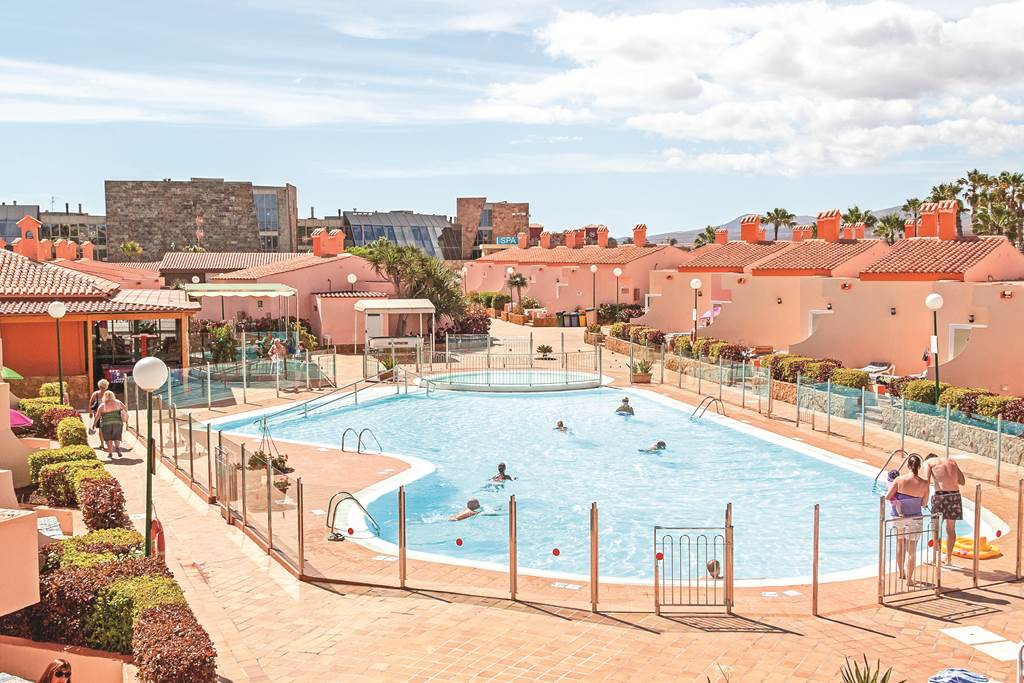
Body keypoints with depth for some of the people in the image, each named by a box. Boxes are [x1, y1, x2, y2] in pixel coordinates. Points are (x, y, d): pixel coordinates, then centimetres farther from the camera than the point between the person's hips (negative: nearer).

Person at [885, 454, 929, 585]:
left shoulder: (899, 480, -13)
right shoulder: (924, 483, -12)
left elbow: (887, 497, -11)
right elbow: (924, 503, -2)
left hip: (898, 517, 2)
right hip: (914, 518, -2)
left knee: (900, 545, 21)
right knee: (911, 549, 6)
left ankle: (901, 573, 36)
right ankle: (909, 579, 9)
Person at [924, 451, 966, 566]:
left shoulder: (929, 462, 9)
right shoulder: (952, 461, 21)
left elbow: (926, 481, -5)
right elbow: (962, 482, 17)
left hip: (940, 494, -4)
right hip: (955, 495, 4)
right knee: (951, 529, 17)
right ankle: (948, 559, 24)